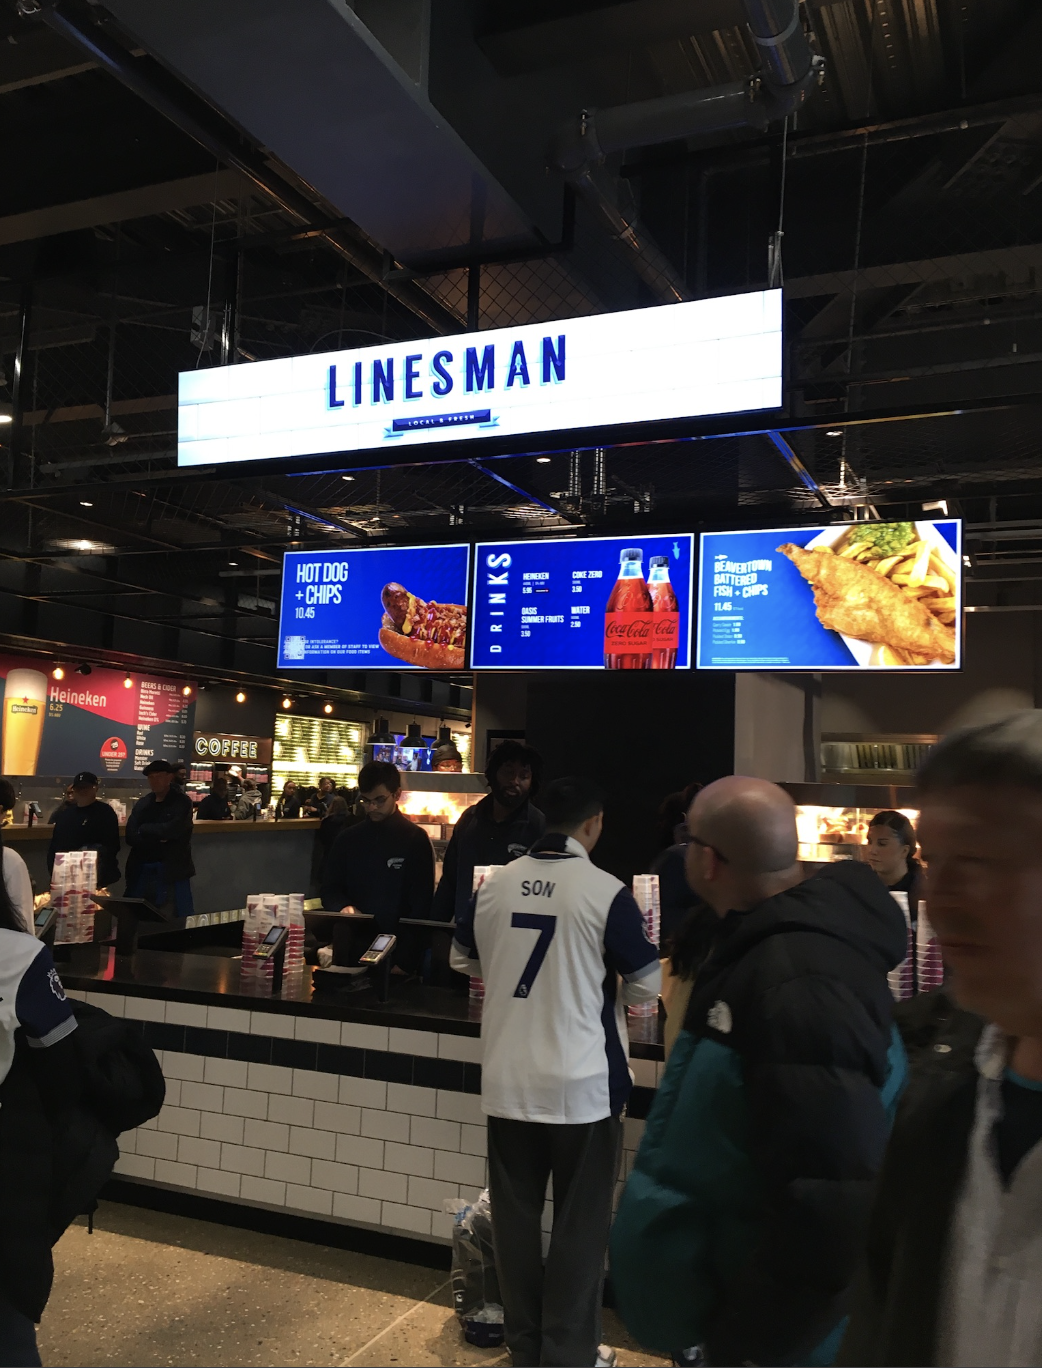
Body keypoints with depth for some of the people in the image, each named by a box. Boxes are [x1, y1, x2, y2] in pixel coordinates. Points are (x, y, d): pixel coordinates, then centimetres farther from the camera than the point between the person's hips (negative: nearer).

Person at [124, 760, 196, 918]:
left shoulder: (182, 802, -3)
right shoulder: (142, 803, 9)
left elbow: (171, 830, -18)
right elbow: (131, 837, -2)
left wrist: (144, 829, -6)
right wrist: (158, 838, -14)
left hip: (173, 867, -4)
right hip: (142, 868, 4)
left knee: (182, 914, -1)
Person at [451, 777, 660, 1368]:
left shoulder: (494, 885, -2)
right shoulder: (607, 891, -15)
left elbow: (465, 959, 15)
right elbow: (647, 984, -7)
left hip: (508, 1079, 4)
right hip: (582, 1084, -4)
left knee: (515, 1215, 17)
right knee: (580, 1223, 12)